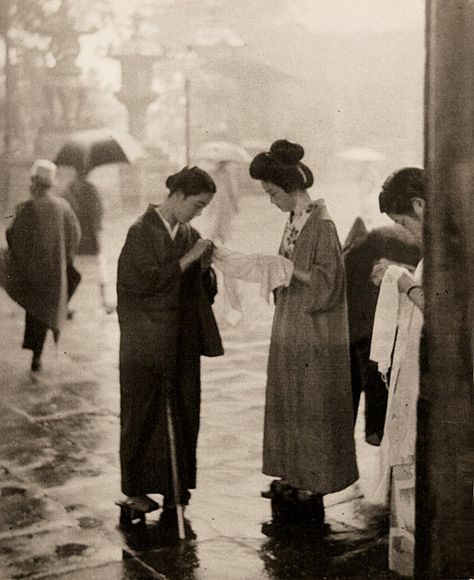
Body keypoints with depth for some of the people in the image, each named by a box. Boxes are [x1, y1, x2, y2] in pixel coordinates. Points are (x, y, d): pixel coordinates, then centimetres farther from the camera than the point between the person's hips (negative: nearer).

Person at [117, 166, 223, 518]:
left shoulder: (189, 235, 9)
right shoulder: (142, 232, -9)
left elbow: (205, 288, 11)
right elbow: (149, 279, -17)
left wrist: (206, 264, -9)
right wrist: (189, 258, -16)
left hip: (182, 342, 6)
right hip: (147, 341, -6)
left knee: (183, 413, 6)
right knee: (144, 413, 4)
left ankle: (176, 485, 17)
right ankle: (136, 489, 16)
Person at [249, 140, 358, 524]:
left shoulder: (321, 223, -17)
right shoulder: (294, 220, 9)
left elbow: (327, 280, -19)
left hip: (313, 334, -9)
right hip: (290, 329, 9)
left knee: (311, 406, 0)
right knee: (289, 403, 14)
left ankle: (314, 487, 10)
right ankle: (295, 478, 26)